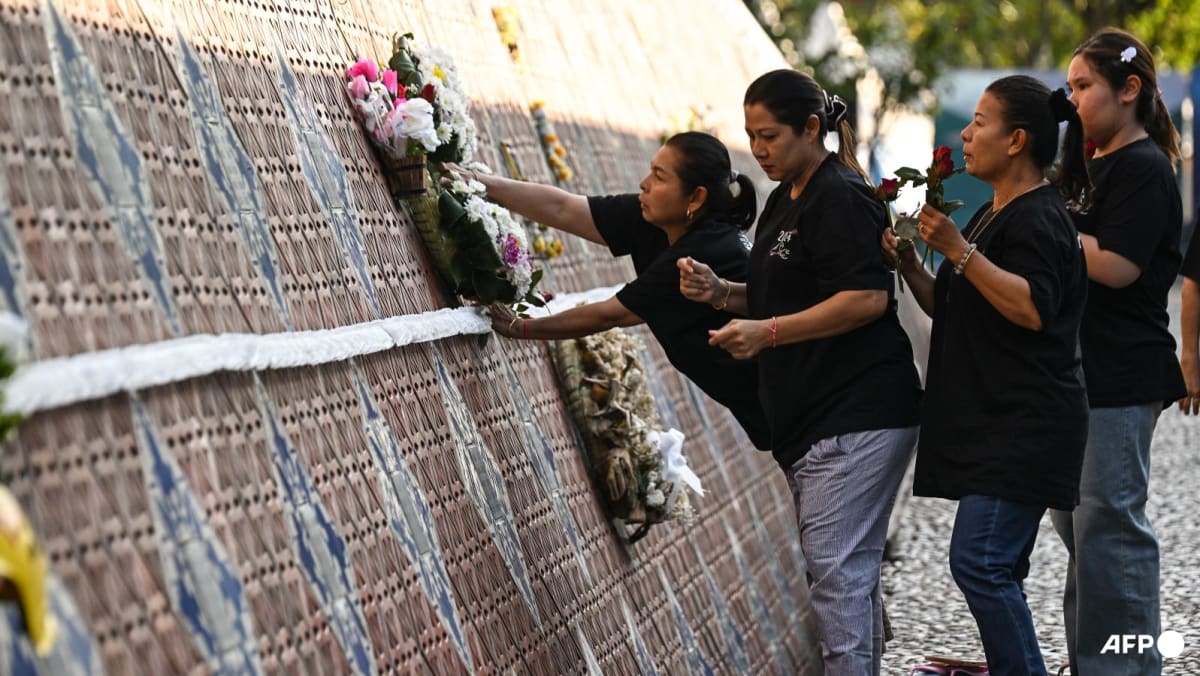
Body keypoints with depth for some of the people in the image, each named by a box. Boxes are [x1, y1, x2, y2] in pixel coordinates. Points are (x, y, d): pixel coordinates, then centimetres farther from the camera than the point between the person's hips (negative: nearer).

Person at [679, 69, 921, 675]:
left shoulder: (841, 198, -13)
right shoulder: (785, 200, 18)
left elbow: (868, 298, -21)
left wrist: (767, 333, -23)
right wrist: (720, 291, 8)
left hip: (855, 416, -10)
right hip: (808, 417, 10)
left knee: (834, 565, -12)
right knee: (848, 567, 13)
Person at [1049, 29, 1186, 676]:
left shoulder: (1142, 169, -12)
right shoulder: (1090, 165, 17)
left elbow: (1116, 266, -22)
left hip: (1119, 378, -10)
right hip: (1077, 373, 10)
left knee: (1108, 524, -9)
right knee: (1075, 523, 15)